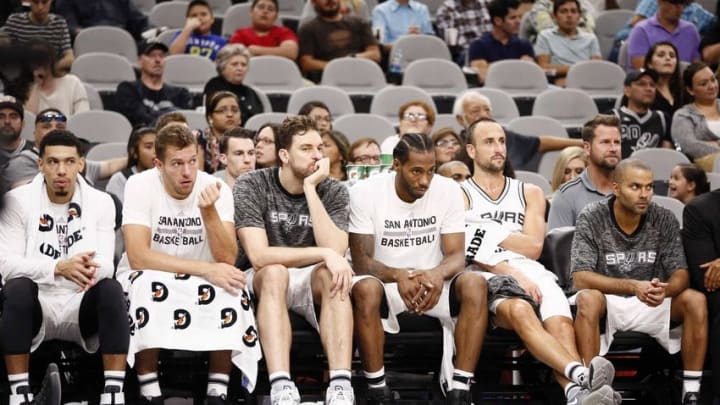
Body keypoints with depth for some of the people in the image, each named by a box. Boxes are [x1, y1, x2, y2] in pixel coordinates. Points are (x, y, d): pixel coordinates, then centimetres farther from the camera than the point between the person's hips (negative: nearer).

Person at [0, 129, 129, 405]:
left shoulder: (101, 202, 1)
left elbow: (106, 265, -8)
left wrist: (92, 269, -35)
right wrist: (59, 267, -32)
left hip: (81, 309, 1)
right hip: (35, 307, -1)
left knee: (111, 289, -29)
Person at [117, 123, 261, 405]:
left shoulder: (216, 189, -9)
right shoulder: (140, 186, -16)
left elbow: (227, 260, -18)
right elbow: (138, 256, -28)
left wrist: (208, 211, -33)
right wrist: (205, 269, -33)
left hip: (200, 290, 2)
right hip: (148, 286, -2)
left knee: (230, 287, -29)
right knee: (148, 283, -36)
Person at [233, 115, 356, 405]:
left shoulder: (333, 192, -4)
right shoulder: (251, 186, -12)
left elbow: (335, 252, -21)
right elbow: (258, 256, -24)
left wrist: (310, 189, -22)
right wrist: (324, 254, -31)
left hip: (311, 283, 2)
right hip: (265, 284, -2)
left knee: (331, 273, -31)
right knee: (274, 271, -35)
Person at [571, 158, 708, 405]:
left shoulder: (664, 220, -3)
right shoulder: (591, 219, -11)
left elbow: (681, 274, -6)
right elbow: (581, 279, -20)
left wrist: (665, 289, -32)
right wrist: (633, 287, -34)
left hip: (651, 304, 3)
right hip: (608, 303, -3)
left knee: (695, 300, -22)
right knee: (588, 299, -35)